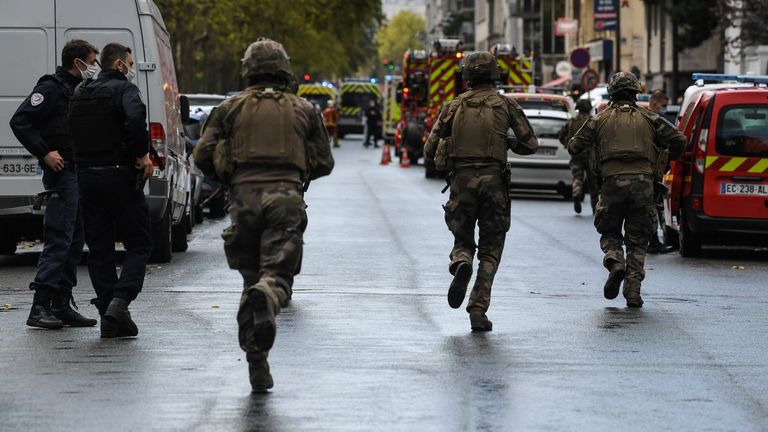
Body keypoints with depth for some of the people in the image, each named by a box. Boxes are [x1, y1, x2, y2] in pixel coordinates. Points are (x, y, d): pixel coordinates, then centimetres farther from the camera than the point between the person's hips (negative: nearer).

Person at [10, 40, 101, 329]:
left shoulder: (78, 91, 19)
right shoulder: (51, 89, -9)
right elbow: (19, 122, -16)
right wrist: (45, 153, -19)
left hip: (81, 175, 9)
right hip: (62, 173, -9)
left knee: (75, 242, 10)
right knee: (59, 240, -12)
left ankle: (62, 305, 14)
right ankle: (40, 307, -12)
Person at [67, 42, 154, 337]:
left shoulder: (80, 94, 15)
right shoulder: (123, 89, -7)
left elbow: (70, 130, 16)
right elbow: (136, 117, -27)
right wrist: (142, 154, -18)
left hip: (87, 177, 6)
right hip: (120, 176, -6)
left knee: (99, 249, 9)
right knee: (139, 245, 3)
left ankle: (108, 314, 5)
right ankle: (119, 301, -16)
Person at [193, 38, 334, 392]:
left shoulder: (231, 108, 12)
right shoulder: (304, 110, 14)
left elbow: (203, 156, 7)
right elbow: (324, 162, 15)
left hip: (245, 196, 1)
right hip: (287, 198, -1)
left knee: (251, 278, 11)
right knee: (278, 274, -7)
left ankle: (257, 364, 6)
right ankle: (266, 297, -46)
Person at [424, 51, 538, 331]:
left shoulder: (455, 106, 9)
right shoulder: (506, 105, 5)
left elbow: (430, 149, 8)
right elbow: (530, 144, 4)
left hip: (461, 181, 1)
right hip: (493, 180, -1)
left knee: (462, 240, 17)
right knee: (490, 250, 8)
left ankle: (461, 265, -19)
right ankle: (478, 310, -2)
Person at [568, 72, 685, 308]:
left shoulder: (600, 120, 9)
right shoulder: (648, 118, 11)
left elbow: (574, 147, 9)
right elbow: (679, 140, 5)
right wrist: (670, 158, 25)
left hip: (613, 183, -1)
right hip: (643, 184, 1)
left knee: (609, 232, 17)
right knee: (637, 239, 9)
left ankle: (615, 262, -13)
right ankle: (633, 291, -1)